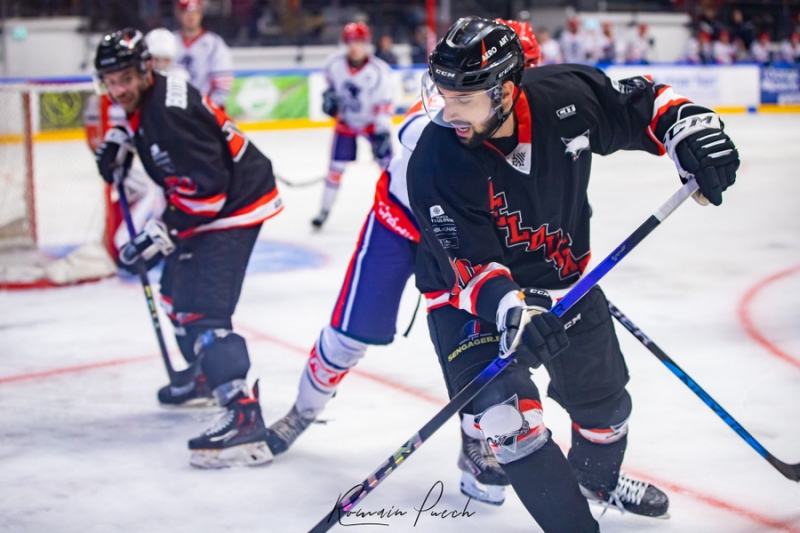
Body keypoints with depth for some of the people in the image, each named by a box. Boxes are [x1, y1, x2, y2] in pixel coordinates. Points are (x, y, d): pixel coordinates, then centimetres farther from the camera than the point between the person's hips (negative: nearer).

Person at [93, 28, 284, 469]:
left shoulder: (171, 112, -27)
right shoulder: (145, 100, 3)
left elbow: (206, 187, -30)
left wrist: (162, 232, -28)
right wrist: (118, 140, 12)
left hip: (235, 204, -11)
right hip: (202, 209, 11)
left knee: (203, 310, -21)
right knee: (177, 289, 24)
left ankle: (244, 418, -31)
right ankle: (205, 375, 44)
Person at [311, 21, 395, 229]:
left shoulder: (379, 71, -26)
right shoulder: (335, 63, -15)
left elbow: (385, 103, -25)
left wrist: (383, 132, -30)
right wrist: (329, 94, -4)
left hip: (373, 122, -2)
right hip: (346, 121, 2)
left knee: (387, 163, -5)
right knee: (336, 166, 2)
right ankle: (325, 209, 15)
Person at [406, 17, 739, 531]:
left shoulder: (568, 95, -22)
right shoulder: (437, 162, -30)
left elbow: (642, 103, -4)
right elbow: (470, 265, -28)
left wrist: (691, 128, -22)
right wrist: (510, 308, -45)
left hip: (563, 279, 4)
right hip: (472, 298, -4)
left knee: (606, 401, 22)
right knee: (507, 412, -26)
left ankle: (598, 479, 55)